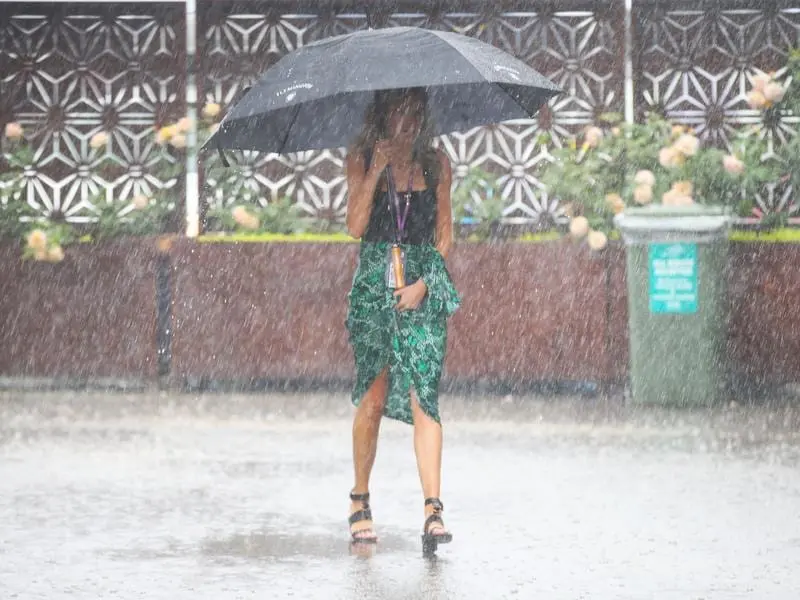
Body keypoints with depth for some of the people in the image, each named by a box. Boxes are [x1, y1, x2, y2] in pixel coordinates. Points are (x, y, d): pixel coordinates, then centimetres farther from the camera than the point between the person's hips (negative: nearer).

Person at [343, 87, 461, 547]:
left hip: (424, 289, 0)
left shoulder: (436, 164, 8)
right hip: (374, 285, 0)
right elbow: (356, 227, -7)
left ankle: (433, 509, -19)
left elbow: (445, 235, 8)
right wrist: (377, 171, -14)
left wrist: (424, 283, -5)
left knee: (423, 393, -12)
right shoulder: (362, 160, 5)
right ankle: (360, 501, 19)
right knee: (373, 398, 1)